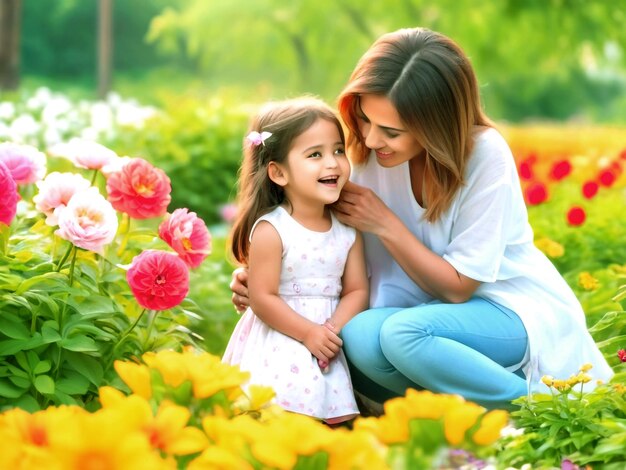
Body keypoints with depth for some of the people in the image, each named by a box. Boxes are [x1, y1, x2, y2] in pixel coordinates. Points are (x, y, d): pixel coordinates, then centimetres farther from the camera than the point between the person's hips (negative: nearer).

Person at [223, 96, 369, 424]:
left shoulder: (348, 230, 3)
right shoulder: (270, 231, -13)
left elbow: (357, 290, 3)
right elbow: (262, 298, -13)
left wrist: (334, 329, -14)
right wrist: (308, 333, -15)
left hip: (326, 341, 5)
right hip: (279, 344, -5)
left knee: (336, 418, -3)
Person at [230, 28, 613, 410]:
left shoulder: (485, 156, -22)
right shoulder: (374, 153, -9)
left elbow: (458, 286, -16)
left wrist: (384, 223, -21)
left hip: (515, 309, -4)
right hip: (436, 306, 4)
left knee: (402, 333, -34)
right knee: (357, 336, -29)